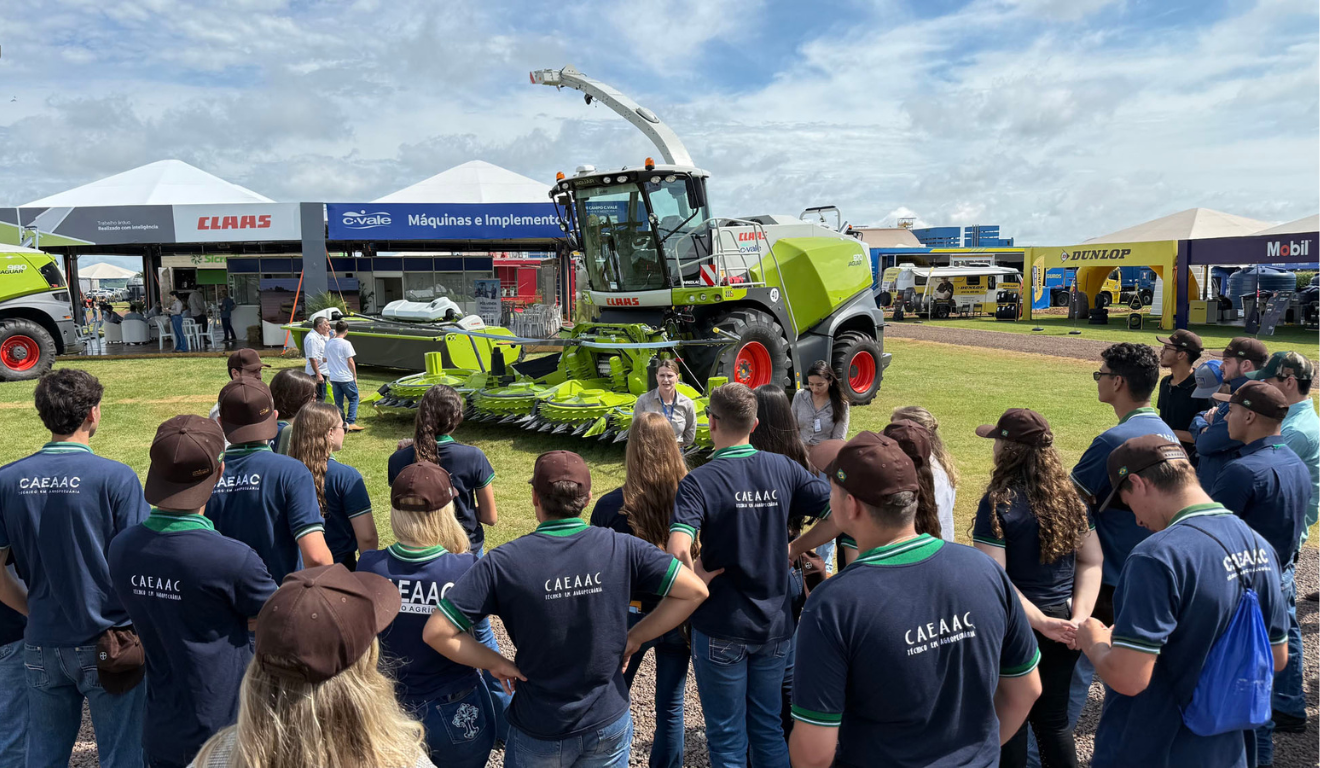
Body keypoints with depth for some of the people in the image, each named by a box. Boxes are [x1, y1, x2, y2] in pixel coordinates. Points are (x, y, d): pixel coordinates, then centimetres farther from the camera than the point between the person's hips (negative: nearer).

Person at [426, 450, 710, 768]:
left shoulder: (504, 563, -18)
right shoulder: (620, 548, -14)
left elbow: (436, 632, -19)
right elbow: (695, 590, -11)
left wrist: (497, 664, -7)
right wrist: (634, 638, -4)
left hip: (538, 733, -1)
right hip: (609, 724, 1)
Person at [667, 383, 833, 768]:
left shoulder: (699, 481, -17)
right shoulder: (784, 469, -4)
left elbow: (678, 549, -31)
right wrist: (794, 549, -1)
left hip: (721, 629, -4)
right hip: (775, 625, 4)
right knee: (769, 730, 21)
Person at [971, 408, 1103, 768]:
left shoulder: (999, 501, -17)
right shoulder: (1068, 495, 2)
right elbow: (1092, 561, 3)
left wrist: (1041, 622, -19)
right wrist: (1079, 616, -4)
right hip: (1063, 623, 5)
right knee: (1053, 717, 19)